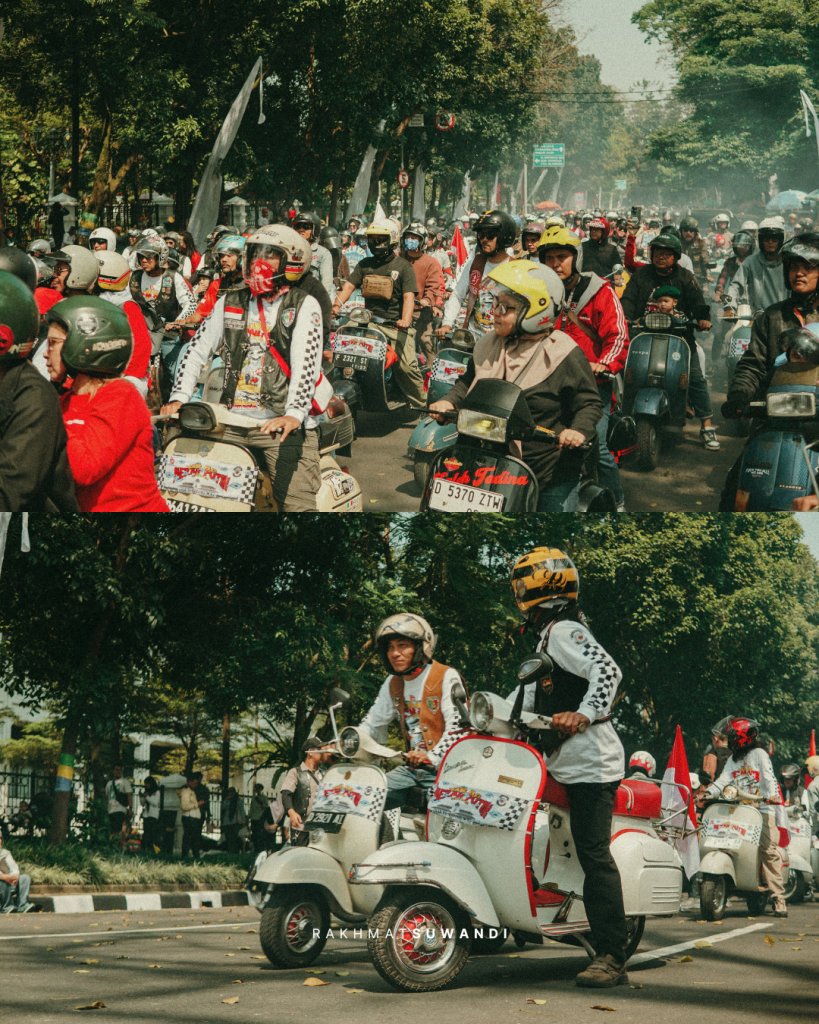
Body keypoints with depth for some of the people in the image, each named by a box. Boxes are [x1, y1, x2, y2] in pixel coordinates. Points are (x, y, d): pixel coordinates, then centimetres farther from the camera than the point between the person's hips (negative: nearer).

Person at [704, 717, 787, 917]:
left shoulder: (759, 754, 5)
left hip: (761, 810, -5)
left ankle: (778, 897, -12)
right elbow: (723, 779, 11)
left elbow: (769, 777, -7)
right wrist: (709, 793, -6)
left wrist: (773, 795, -25)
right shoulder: (733, 759, 22)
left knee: (769, 851, -12)